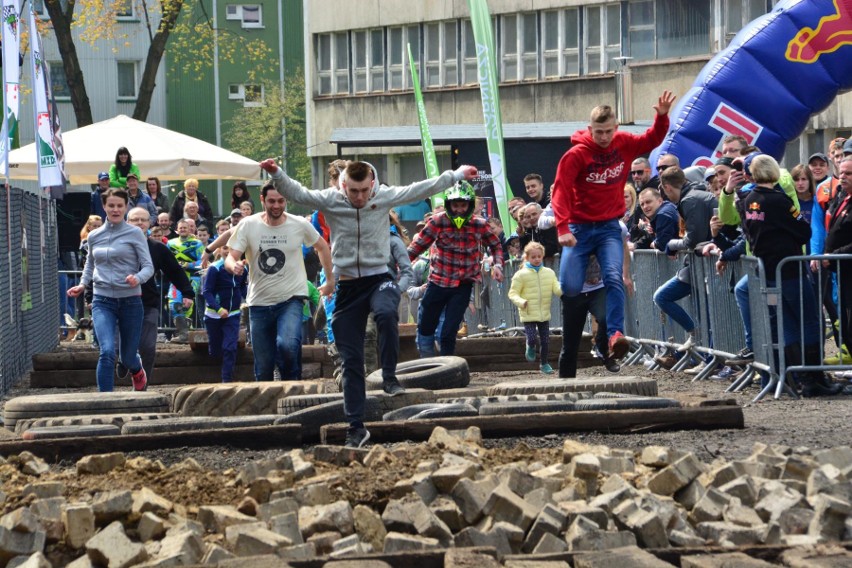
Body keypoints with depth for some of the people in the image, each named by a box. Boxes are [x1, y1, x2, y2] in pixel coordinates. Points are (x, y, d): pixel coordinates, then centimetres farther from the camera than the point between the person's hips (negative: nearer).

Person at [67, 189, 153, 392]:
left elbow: (148, 266, -6)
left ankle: (137, 371, 49)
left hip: (130, 300, -1)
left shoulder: (134, 234, -2)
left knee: (127, 356, 12)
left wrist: (138, 278, -27)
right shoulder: (94, 236, 8)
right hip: (103, 301, 1)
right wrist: (83, 285, 7)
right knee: (107, 351, -21)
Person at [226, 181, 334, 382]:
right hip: (259, 303, 2)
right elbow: (230, 258, -8)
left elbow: (322, 247, 14)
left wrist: (330, 281, 15)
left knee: (287, 345, -30)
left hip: (291, 299, -2)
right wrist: (234, 265, -32)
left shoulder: (300, 225, -4)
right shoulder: (248, 225, -5)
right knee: (262, 370, 5)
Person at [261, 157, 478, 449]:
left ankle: (389, 376, -18)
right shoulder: (330, 200, -5)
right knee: (351, 361, 3)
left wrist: (458, 175, 1)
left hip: (379, 279, -1)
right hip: (347, 287, 1)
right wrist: (277, 174, -32)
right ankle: (356, 427, 9)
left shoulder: (385, 197, -3)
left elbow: (423, 189, 0)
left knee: (386, 313, -37)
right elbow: (297, 193, -15)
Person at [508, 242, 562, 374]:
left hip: (544, 314, 4)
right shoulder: (521, 275, -6)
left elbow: (556, 289, 0)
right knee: (532, 338, -13)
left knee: (545, 340, 7)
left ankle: (544, 363, 25)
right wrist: (521, 302, -24)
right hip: (528, 314, -4)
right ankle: (530, 348, 23)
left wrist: (562, 290, -24)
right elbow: (513, 293, -5)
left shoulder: (549, 273, 5)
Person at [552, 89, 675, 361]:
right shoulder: (577, 154, -10)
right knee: (570, 288, -7)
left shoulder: (623, 144, 2)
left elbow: (652, 140, 14)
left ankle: (615, 333, -25)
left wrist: (662, 116, -6)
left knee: (614, 278, -20)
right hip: (580, 227, -2)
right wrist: (562, 228, -25)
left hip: (609, 226, 2)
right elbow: (561, 190, -14)